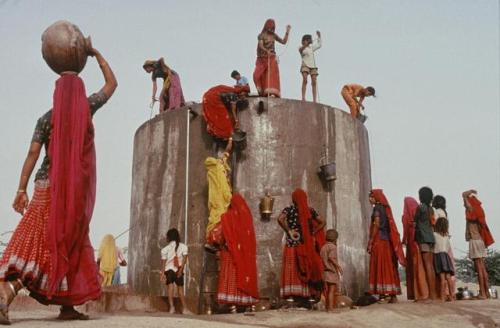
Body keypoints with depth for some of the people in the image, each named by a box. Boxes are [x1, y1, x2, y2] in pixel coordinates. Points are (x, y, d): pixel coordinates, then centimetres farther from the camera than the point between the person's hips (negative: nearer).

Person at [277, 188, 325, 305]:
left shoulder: (289, 209, -2)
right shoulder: (310, 210, 6)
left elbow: (280, 219, -19)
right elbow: (322, 222, 5)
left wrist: (289, 231, -10)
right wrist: (313, 234, 4)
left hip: (292, 243, -2)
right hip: (308, 245, 2)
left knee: (292, 269, -1)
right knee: (308, 268, 8)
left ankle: (291, 295, -7)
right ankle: (310, 294, 7)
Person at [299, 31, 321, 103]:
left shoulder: (311, 47, 23)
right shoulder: (301, 48, 6)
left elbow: (319, 45, 35)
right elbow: (300, 50, -17)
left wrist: (319, 36, 26)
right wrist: (305, 45, -35)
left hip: (313, 66, 5)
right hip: (305, 65, -5)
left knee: (314, 82, -8)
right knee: (305, 80, -26)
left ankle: (314, 100, -12)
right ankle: (303, 97, -29)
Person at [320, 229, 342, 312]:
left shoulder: (323, 247, 14)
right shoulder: (332, 247, -11)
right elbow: (331, 257, -24)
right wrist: (338, 266, -19)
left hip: (326, 271, 8)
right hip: (332, 271, -8)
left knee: (328, 290, 12)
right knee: (332, 290, -8)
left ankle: (328, 307, 15)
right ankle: (330, 308, -10)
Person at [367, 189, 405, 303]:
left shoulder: (377, 208, -6)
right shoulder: (385, 208, 18)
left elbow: (376, 225, -14)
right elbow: (389, 226, 16)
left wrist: (370, 242, -14)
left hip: (379, 240, -8)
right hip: (387, 240, 8)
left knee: (379, 266, -7)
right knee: (389, 267, 6)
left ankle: (382, 294, -10)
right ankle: (393, 295, 6)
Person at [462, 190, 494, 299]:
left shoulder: (472, 210, -7)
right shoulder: (477, 212, 16)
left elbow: (464, 194, -12)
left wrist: (471, 192, 3)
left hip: (475, 240, -9)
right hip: (480, 240, 9)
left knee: (479, 268, -10)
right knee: (482, 268, 9)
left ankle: (482, 293, -11)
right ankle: (486, 292, 11)